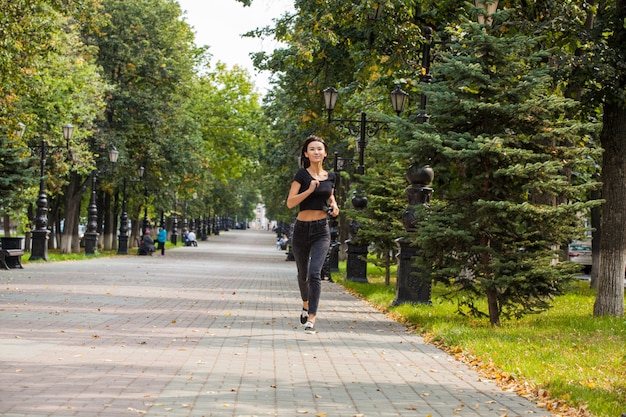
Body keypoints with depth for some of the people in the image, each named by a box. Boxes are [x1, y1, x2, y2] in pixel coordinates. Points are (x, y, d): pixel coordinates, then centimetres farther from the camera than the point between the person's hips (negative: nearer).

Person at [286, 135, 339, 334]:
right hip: (302, 229, -1)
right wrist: (309, 190, -25)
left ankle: (311, 320, -20)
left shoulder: (330, 176, 6)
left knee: (315, 273, -17)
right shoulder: (302, 174, -5)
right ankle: (306, 306, 45)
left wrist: (334, 206, 5)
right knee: (303, 274, 15)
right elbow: (290, 202, -13)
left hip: (322, 230, 1)